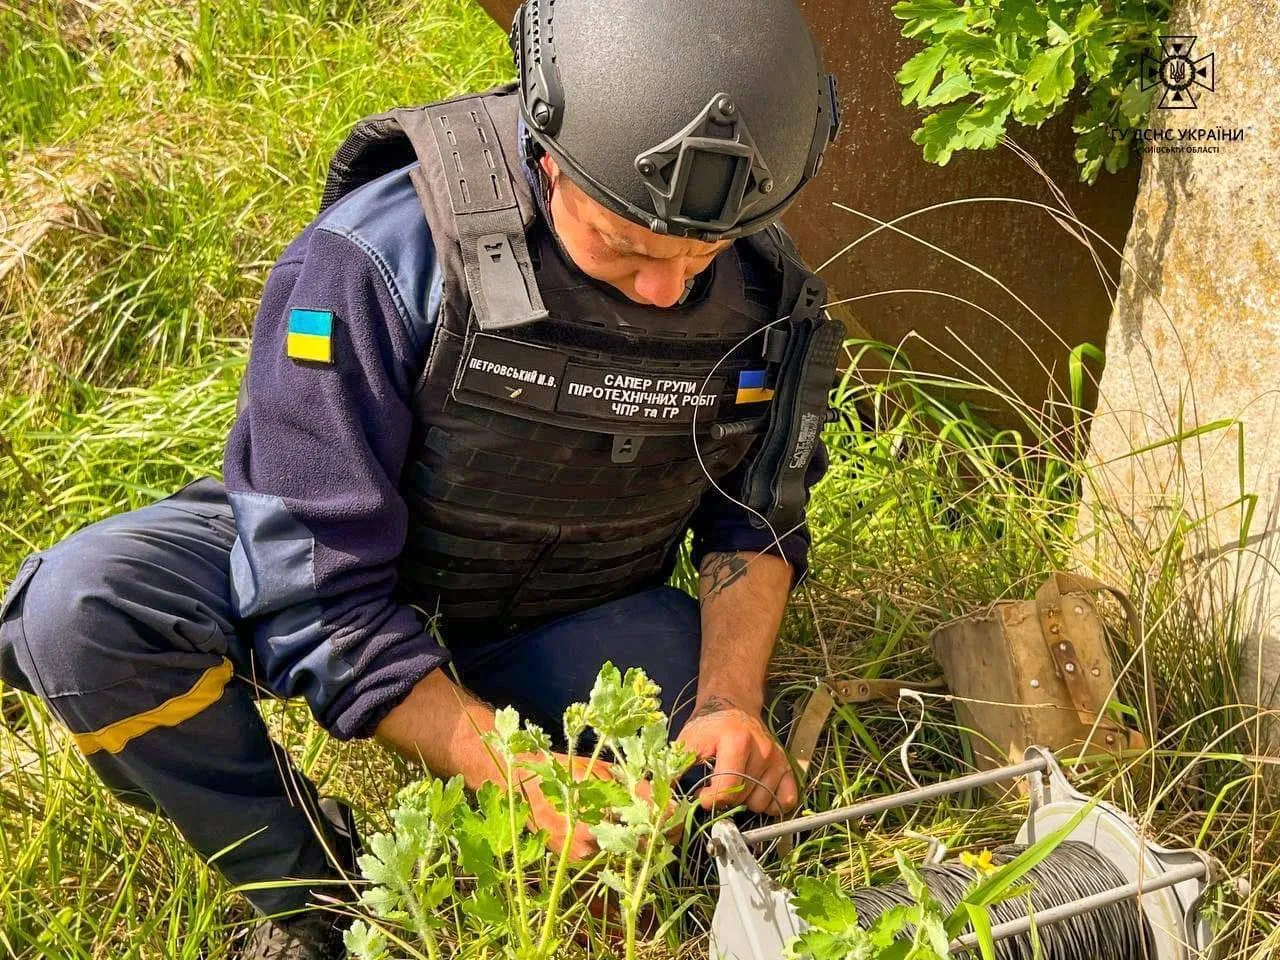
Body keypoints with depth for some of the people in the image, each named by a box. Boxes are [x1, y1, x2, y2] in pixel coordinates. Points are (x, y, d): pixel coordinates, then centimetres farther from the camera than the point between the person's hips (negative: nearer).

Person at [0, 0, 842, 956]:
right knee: (83, 608, -30)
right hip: (362, 570, -2)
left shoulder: (766, 287, -18)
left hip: (569, 613, 3)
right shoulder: (378, 259, -32)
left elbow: (756, 518, -2)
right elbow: (317, 598, -31)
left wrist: (729, 699, -22)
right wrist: (514, 775, -40)